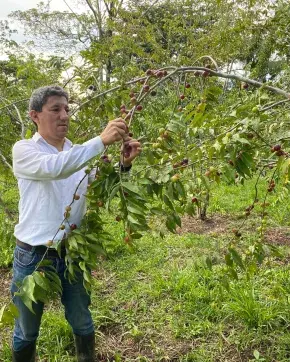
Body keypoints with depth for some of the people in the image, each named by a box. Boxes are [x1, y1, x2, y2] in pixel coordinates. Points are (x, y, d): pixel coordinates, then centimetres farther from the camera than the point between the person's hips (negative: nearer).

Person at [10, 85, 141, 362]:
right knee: (27, 331, 17)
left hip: (72, 253, 4)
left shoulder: (80, 154, 4)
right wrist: (101, 141, -38)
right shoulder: (24, 150, -10)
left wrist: (125, 164, -20)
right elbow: (54, 167, -31)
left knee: (82, 323, 20)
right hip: (34, 255, -3)